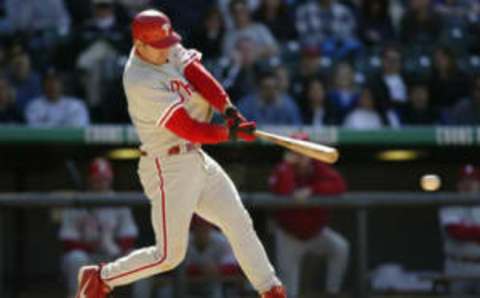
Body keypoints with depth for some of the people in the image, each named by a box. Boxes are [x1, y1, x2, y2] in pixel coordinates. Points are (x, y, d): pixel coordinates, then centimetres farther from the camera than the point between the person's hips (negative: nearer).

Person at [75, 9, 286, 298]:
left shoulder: (168, 49, 1)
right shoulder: (141, 82, -24)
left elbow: (197, 73, -8)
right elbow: (189, 129, -23)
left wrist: (229, 109, -21)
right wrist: (232, 133, -16)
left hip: (197, 159, 9)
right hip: (169, 168, -9)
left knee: (239, 222, 9)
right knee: (169, 254, -6)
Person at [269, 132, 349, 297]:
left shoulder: (319, 169, -8)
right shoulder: (283, 170, -14)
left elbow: (340, 185, -27)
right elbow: (281, 191, -36)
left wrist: (311, 191, -35)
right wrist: (288, 164, -36)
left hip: (316, 232, 2)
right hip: (289, 235, -2)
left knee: (340, 248, -17)